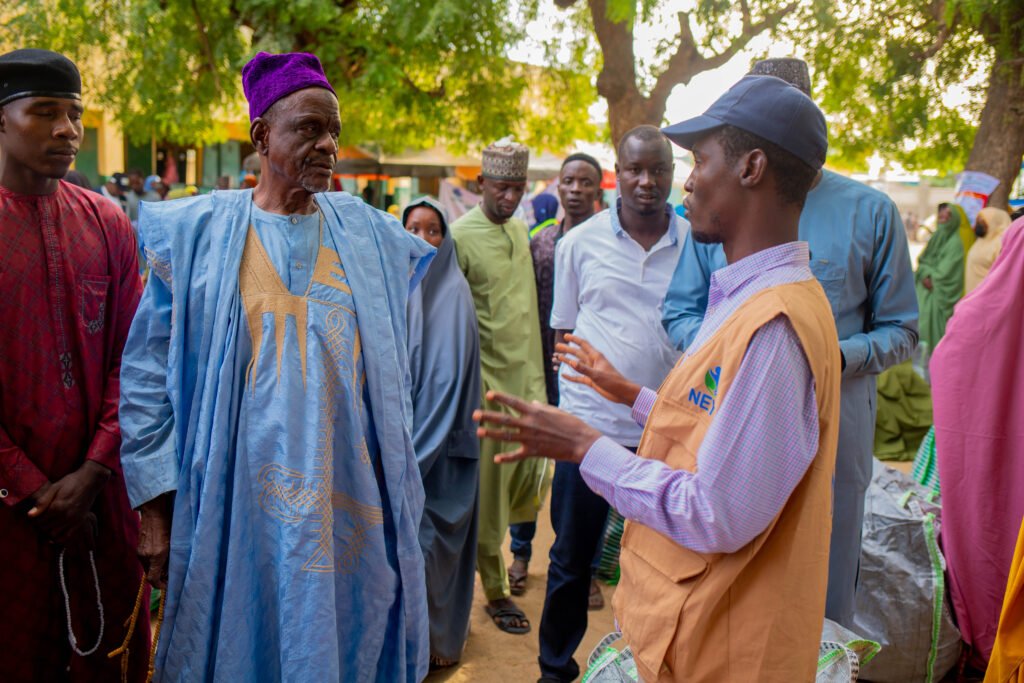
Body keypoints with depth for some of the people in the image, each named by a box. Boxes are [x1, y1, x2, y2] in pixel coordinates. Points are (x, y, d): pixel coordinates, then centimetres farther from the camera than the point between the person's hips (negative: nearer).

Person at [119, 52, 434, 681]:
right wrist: (156, 505, -6)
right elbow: (149, 371, -2)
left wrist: (399, 482, 9)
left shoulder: (369, 234, 4)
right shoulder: (200, 232, -3)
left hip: (350, 495, 2)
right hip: (240, 501, -2)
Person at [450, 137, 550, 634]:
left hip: (524, 374, 7)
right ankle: (494, 590, 18)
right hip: (485, 378, -6)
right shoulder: (461, 235, -11)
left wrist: (536, 376, 16)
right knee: (487, 486, 3)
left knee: (531, 471, 8)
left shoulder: (520, 228, 11)